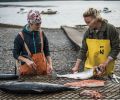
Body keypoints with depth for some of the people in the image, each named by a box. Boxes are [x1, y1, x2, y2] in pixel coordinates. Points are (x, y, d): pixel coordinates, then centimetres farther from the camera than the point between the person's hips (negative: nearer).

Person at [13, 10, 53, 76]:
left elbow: (47, 52, 8)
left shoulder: (41, 34, 3)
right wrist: (27, 60, -18)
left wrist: (50, 64, -7)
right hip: (27, 66, -2)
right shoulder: (20, 37, -7)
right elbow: (15, 54, -2)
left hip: (42, 64, 3)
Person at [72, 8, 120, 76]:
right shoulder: (88, 32, -2)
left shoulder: (111, 29, -14)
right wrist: (77, 66, -4)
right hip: (89, 68, 3)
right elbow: (83, 50, 4)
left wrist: (105, 64, -20)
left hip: (106, 69, -3)